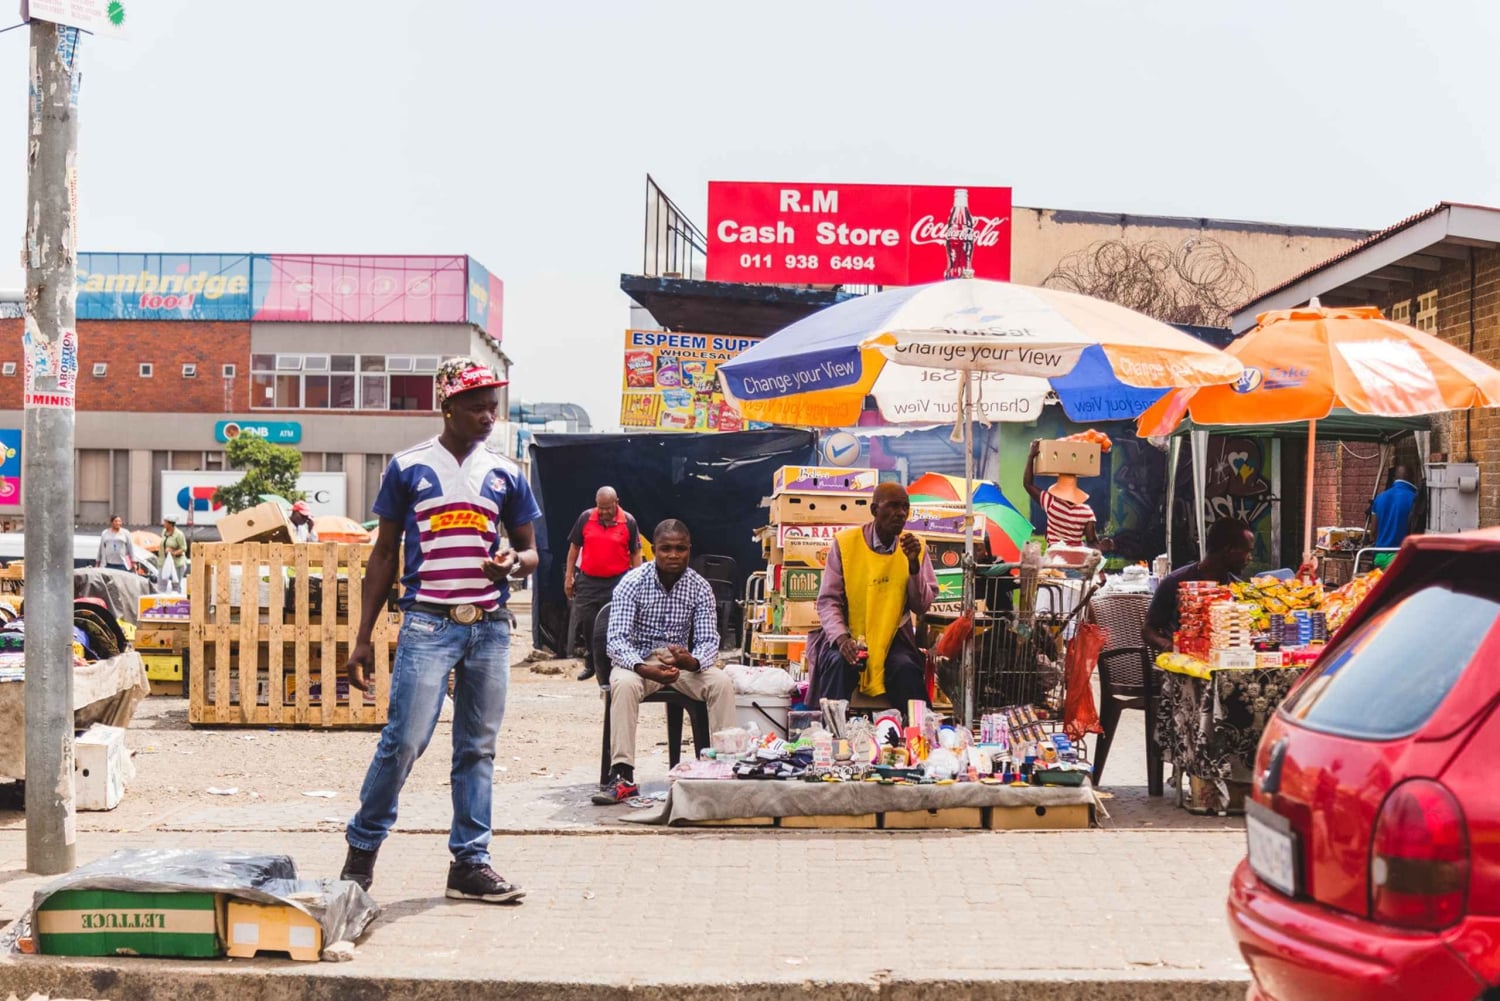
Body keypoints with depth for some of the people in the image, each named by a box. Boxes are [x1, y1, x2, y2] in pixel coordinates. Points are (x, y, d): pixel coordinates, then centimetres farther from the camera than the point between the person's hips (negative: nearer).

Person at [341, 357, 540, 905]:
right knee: (405, 740, -9)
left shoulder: (505, 474, 10)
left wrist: (515, 562, -9)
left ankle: (471, 863, 14)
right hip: (428, 623, -3)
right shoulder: (408, 468, 2)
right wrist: (363, 637, 3)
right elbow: (384, 555, 6)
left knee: (478, 749, 7)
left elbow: (530, 550, 16)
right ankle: (362, 845, 10)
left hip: (490, 627, 3)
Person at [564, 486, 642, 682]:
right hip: (588, 581, 2)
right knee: (587, 623, 8)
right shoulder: (585, 518, 0)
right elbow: (574, 548, 8)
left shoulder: (628, 521, -4)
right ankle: (590, 664, 25)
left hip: (617, 582, -2)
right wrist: (569, 577, 6)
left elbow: (635, 554, 0)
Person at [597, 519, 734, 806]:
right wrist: (646, 669, -39)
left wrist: (691, 662, -34)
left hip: (681, 660, 2)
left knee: (722, 682, -26)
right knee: (624, 685, -36)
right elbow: (617, 640, -19)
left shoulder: (699, 587, -4)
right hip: (638, 660, -2)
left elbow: (709, 640, -7)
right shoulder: (633, 583, -13)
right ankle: (622, 776, -38)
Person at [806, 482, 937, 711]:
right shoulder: (845, 543, -5)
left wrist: (914, 564, -14)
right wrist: (841, 638, -22)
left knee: (907, 667, -28)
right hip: (848, 635, -1)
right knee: (839, 662, -31)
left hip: (893, 637, 1)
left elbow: (922, 606, 0)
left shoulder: (915, 547, 3)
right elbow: (828, 600, -5)